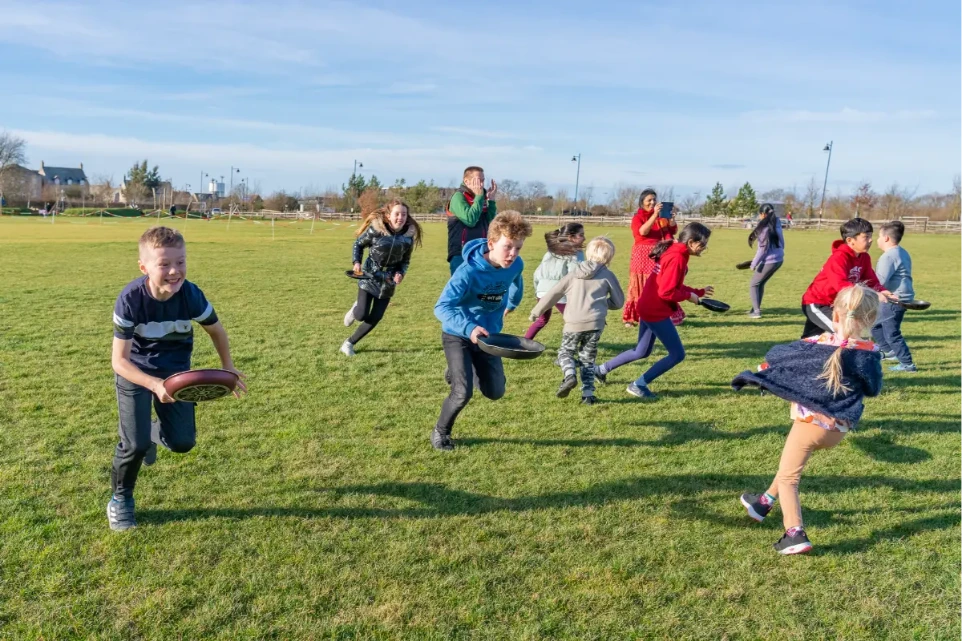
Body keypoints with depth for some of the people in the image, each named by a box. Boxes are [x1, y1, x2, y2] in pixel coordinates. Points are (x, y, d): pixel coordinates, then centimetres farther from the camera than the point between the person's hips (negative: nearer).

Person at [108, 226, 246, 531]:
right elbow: (119, 360, -26)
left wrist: (228, 367, -4)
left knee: (182, 442, -2)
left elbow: (217, 331, -3)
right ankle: (120, 499, 20)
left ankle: (151, 432, 35)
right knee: (135, 444, -10)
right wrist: (155, 385, -40)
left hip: (175, 371, 2)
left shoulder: (191, 295, -25)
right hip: (134, 372, -2)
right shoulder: (130, 299, -30)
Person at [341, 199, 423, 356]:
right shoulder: (375, 229, -18)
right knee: (362, 315, -10)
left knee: (375, 318, 4)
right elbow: (358, 244, 0)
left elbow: (405, 261, 4)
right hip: (369, 276, -3)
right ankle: (355, 309, 29)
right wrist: (357, 262, -14)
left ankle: (349, 343, 24)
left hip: (388, 282, 3)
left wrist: (400, 273, -14)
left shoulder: (409, 235, -9)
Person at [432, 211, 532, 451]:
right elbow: (442, 308, -33)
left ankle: (460, 371, 36)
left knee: (495, 392, 6)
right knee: (463, 393, -15)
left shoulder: (516, 265, -12)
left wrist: (512, 303, 31)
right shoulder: (469, 271, -31)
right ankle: (440, 431, 15)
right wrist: (469, 328, -48)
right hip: (458, 336, -5)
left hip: (489, 335, 5)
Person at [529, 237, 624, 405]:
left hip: (573, 323, 0)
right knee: (588, 359, 15)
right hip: (595, 323, 0)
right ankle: (588, 394, 9)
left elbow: (554, 293, 12)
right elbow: (618, 302, 13)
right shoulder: (607, 275, 7)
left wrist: (536, 311, 21)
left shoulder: (574, 273, 10)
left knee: (565, 352, 18)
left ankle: (569, 375, -11)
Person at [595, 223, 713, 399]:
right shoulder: (677, 258, -21)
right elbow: (666, 292, -25)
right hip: (656, 311, -10)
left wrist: (699, 292, 16)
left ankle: (601, 370, 31)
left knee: (642, 352, 23)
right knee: (677, 354, -2)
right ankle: (638, 385, 3)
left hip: (649, 307, 10)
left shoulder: (672, 251, 10)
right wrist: (689, 296, -10)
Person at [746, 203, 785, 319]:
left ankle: (756, 311, -3)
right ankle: (756, 308, 27)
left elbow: (763, 248, -17)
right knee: (760, 283, 22)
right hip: (778, 259, 8)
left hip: (769, 261, -8)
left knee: (754, 285, 5)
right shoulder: (776, 224, 7)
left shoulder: (765, 227, -17)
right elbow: (780, 243, 13)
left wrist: (754, 264, -11)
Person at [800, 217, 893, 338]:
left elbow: (872, 281, 1)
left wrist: (882, 291, -21)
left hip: (835, 304, 9)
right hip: (815, 304, -9)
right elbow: (841, 285, -41)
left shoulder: (864, 257, 0)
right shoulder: (839, 258, -27)